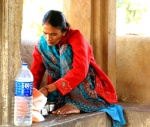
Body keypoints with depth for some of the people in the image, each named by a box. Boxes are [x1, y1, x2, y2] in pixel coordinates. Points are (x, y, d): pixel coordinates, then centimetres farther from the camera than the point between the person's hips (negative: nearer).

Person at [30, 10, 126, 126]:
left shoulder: (76, 38, -18)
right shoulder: (42, 44, -3)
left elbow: (80, 71, -31)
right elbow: (35, 72, -6)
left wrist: (48, 89, -39)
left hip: (89, 88, -3)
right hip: (61, 90, 3)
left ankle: (76, 104, -31)